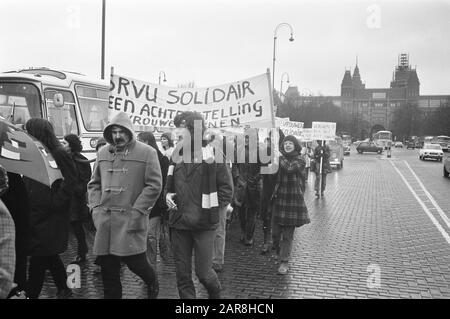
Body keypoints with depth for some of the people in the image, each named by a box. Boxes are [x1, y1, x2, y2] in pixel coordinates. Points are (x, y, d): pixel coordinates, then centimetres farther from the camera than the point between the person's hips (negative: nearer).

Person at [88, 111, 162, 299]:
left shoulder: (147, 153, -3)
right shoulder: (103, 153, 13)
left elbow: (154, 185, -7)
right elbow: (94, 183, 19)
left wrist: (136, 212, -13)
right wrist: (96, 208, 5)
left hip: (131, 219, -4)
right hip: (104, 219, 5)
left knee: (135, 261, -3)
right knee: (108, 269, 9)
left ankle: (152, 283, 29)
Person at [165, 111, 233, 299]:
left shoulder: (213, 156, -8)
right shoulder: (176, 157, 8)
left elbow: (226, 189, -5)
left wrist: (210, 208, -12)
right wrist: (168, 195, 0)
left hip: (203, 224, -4)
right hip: (179, 222, 5)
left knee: (203, 272, 3)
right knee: (182, 274, 8)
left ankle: (216, 293, 35)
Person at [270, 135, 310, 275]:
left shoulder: (299, 160, -4)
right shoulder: (281, 158, 11)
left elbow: (289, 168, -23)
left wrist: (280, 157, -13)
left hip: (293, 200, -4)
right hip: (278, 199, 4)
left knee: (287, 234, -1)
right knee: (275, 233, 7)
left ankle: (284, 262, 8)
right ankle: (280, 254, 28)